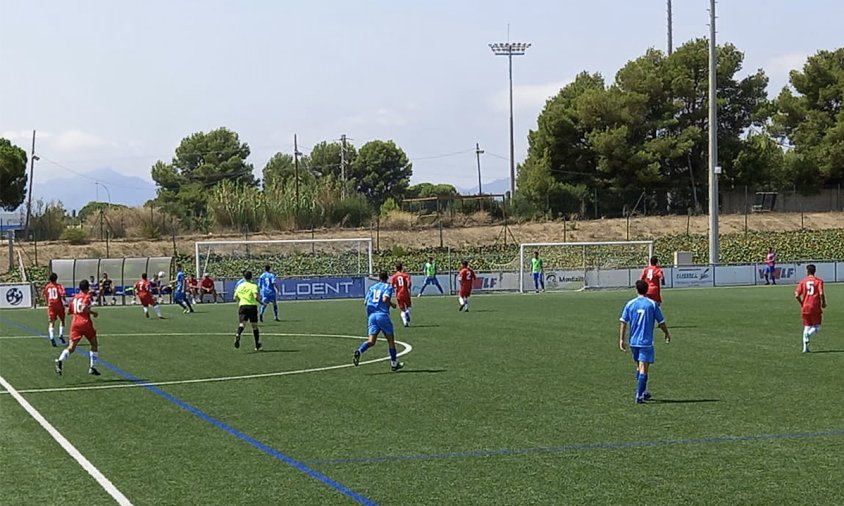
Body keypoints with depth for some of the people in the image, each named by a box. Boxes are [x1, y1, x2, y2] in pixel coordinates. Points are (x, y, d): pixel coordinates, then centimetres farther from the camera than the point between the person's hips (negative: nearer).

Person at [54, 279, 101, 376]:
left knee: (71, 347, -3)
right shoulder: (88, 296, -2)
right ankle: (92, 367, 14)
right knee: (94, 344, 17)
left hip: (75, 324, 4)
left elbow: (70, 311, 20)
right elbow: (84, 308, -19)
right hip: (86, 323, -4)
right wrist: (93, 312, -6)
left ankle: (60, 360, -31)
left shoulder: (74, 297, 15)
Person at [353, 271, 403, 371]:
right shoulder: (388, 286, 0)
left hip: (372, 315, 4)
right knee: (390, 340, 11)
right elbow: (385, 299, -17)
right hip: (383, 315, -4)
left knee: (371, 341, -2)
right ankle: (394, 364, 17)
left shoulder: (372, 287, 15)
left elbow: (365, 302, 13)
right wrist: (392, 304, 2)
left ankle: (359, 351, -31)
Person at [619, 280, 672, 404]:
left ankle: (643, 392, 29)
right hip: (646, 342, -3)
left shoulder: (630, 304, 2)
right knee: (643, 369, -5)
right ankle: (639, 396, -13)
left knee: (639, 367, 19)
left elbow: (623, 322, -1)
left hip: (633, 341, 3)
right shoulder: (652, 304, -4)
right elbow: (661, 322, 2)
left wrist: (621, 339, 3)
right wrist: (667, 334, 18)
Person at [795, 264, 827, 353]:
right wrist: (823, 303, 2)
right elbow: (821, 293, -14)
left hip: (805, 308, 2)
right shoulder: (819, 281, -1)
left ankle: (805, 348, 3)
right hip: (816, 308, -2)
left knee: (807, 327, 12)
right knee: (817, 327, 8)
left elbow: (797, 295, -3)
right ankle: (809, 334, -25)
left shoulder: (803, 281, 5)